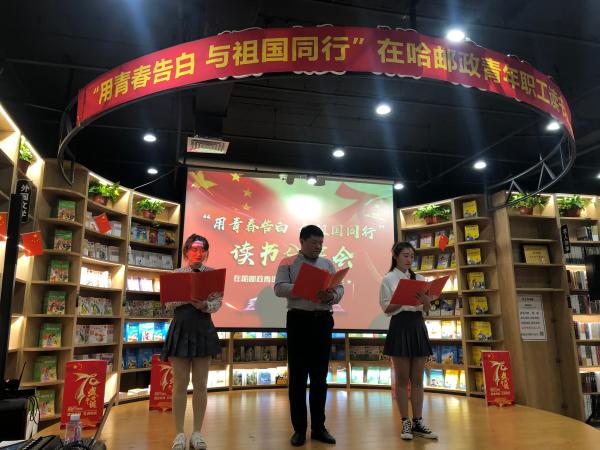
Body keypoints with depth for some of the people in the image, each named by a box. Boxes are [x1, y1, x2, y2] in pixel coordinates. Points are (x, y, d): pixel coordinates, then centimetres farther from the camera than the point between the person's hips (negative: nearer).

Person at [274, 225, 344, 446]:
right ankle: (299, 428, 14)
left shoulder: (328, 264, 15)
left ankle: (318, 427, 19)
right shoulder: (288, 263, 4)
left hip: (323, 321, 3)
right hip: (298, 321, -3)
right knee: (297, 376, 3)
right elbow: (279, 288, -9)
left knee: (320, 376, 9)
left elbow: (340, 289, 9)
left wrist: (332, 295, -15)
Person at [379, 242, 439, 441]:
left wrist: (426, 301, -12)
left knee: (417, 378, 7)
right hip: (400, 327, -4)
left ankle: (418, 422, 14)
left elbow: (427, 309, 10)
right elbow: (386, 308, -6)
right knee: (402, 379, 2)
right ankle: (405, 423, 11)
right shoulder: (388, 279, -1)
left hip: (418, 326, 4)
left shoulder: (419, 278, 12)